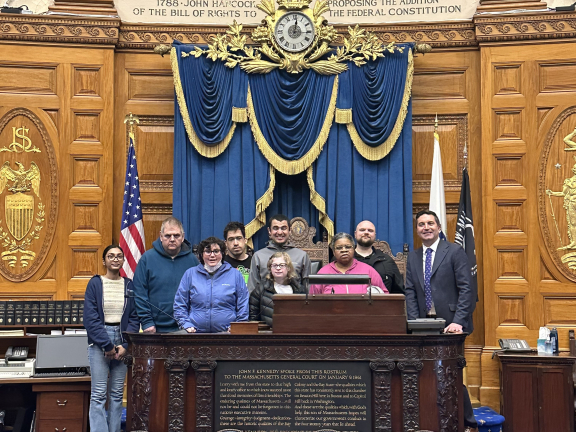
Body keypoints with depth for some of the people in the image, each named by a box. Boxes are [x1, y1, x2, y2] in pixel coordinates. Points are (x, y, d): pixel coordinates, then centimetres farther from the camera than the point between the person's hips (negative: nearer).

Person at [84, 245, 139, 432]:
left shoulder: (129, 285, 8)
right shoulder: (95, 284, 1)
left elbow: (134, 318, 6)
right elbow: (90, 318, -4)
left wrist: (125, 346, -7)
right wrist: (108, 345, -10)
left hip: (122, 341, 3)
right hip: (99, 341, -3)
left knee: (117, 393, 6)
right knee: (98, 393, -5)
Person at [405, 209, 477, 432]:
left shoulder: (454, 251, -1)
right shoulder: (413, 257, 13)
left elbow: (466, 289, -7)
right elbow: (410, 293, 9)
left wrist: (458, 321, -17)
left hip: (450, 324, -4)